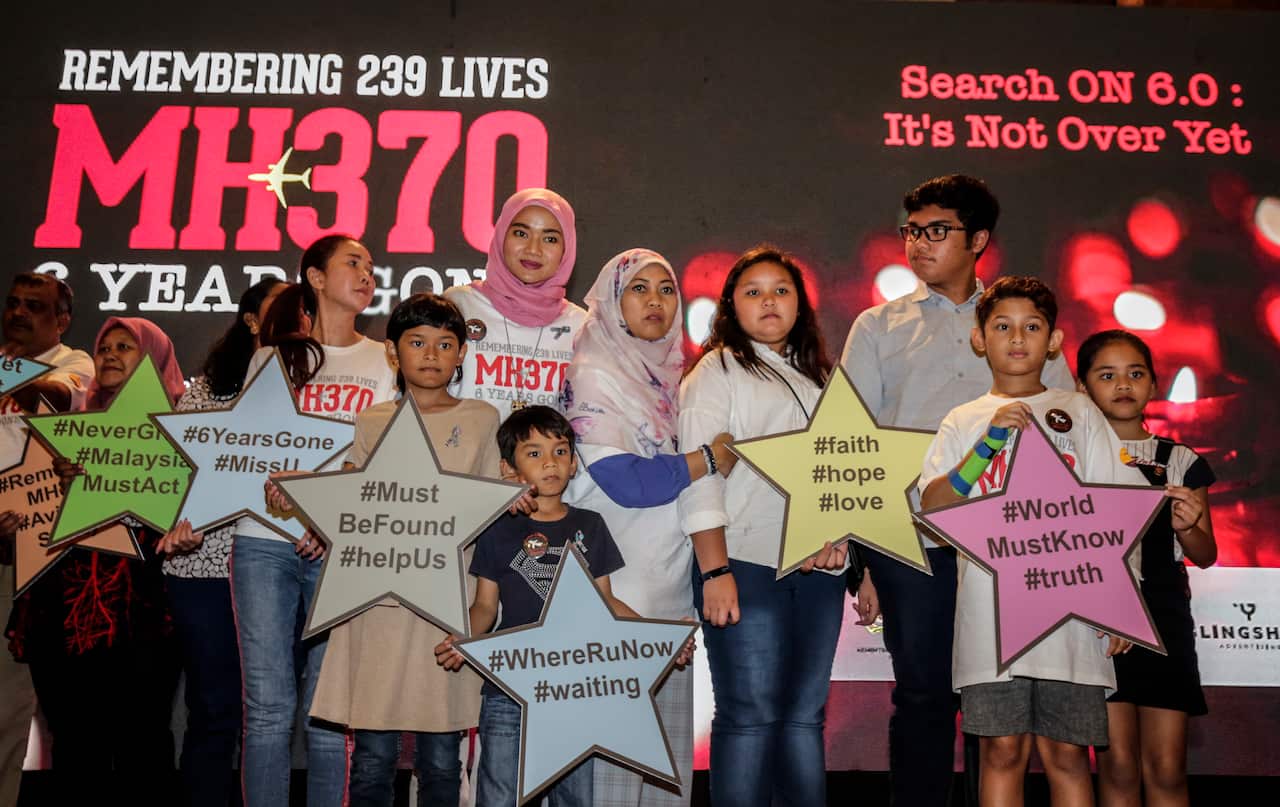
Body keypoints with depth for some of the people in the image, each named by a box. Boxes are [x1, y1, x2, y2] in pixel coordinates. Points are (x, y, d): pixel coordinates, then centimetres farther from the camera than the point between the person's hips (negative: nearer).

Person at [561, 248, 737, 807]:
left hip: (672, 586, 7)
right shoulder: (593, 376, -6)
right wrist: (710, 458, -7)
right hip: (616, 587, -7)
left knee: (671, 738, 10)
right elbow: (625, 482, -16)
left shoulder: (670, 377, 16)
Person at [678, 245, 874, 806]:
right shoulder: (717, 371, 3)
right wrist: (715, 571, -15)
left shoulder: (818, 377, 21)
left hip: (818, 571, 5)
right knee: (749, 715, -5)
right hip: (747, 565, -5)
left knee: (805, 715, 7)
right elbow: (698, 476, -6)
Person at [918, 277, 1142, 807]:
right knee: (1002, 749, 1)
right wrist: (989, 442, -11)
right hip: (990, 610, 0)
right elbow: (932, 506, -1)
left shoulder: (1078, 412, 11)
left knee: (1067, 752, 3)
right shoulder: (964, 421, 12)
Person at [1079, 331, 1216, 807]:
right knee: (1117, 764, 0)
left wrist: (1187, 528, -11)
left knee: (1166, 768, 1)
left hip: (1162, 613, 1)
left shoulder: (1180, 461, 8)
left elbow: (1205, 556, 10)